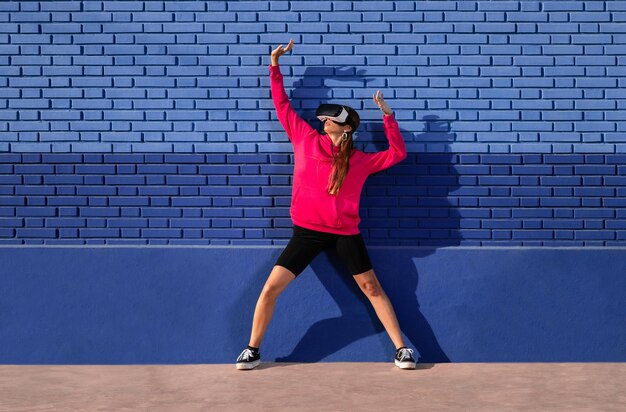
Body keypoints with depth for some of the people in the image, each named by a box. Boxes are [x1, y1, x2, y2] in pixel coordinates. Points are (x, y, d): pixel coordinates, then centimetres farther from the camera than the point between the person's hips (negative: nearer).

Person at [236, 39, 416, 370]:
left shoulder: (360, 160, 3)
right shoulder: (305, 139, 5)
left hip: (345, 233, 0)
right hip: (307, 231, 0)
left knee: (372, 289, 5)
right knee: (271, 288, -6)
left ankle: (401, 349, 12)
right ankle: (252, 350, 7)